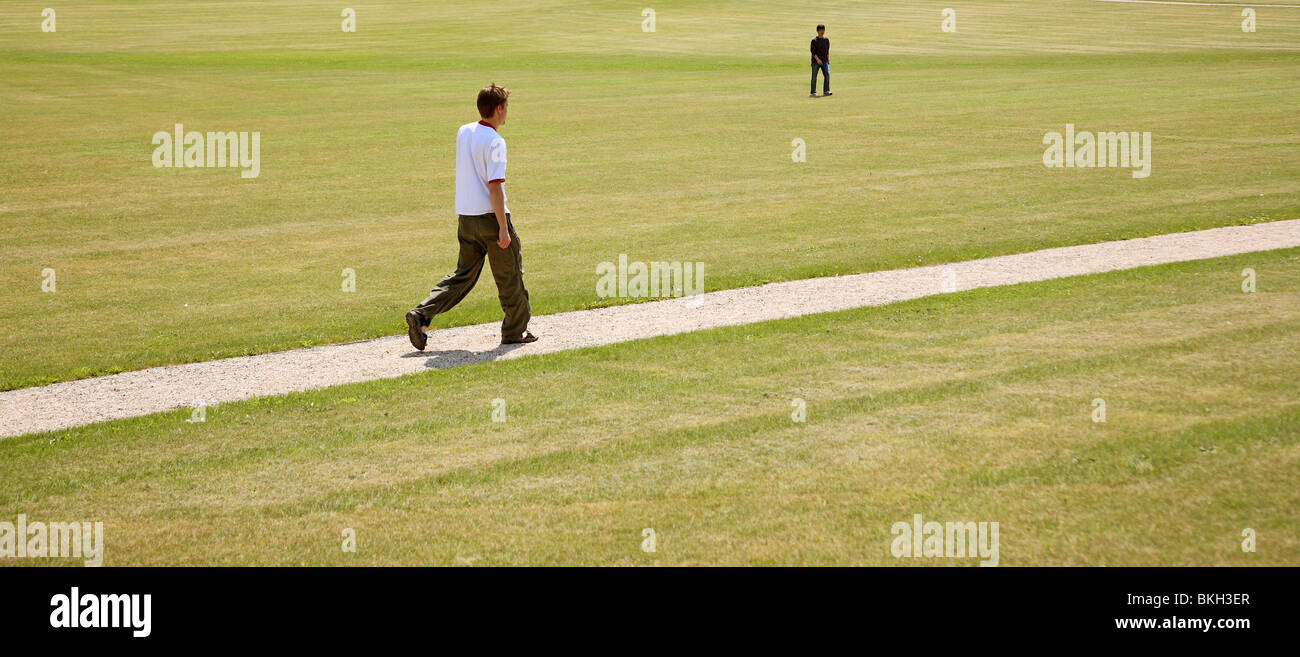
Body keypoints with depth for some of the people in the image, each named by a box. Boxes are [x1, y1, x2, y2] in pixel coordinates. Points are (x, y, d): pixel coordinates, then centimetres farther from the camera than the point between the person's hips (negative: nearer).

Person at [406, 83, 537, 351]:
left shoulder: (463, 132, 7)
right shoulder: (494, 141, -15)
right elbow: (495, 186, -20)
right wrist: (503, 227, -19)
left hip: (466, 217, 7)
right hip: (491, 217, -7)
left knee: (463, 275, 11)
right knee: (509, 276, 8)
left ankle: (422, 314, -4)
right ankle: (515, 330, 17)